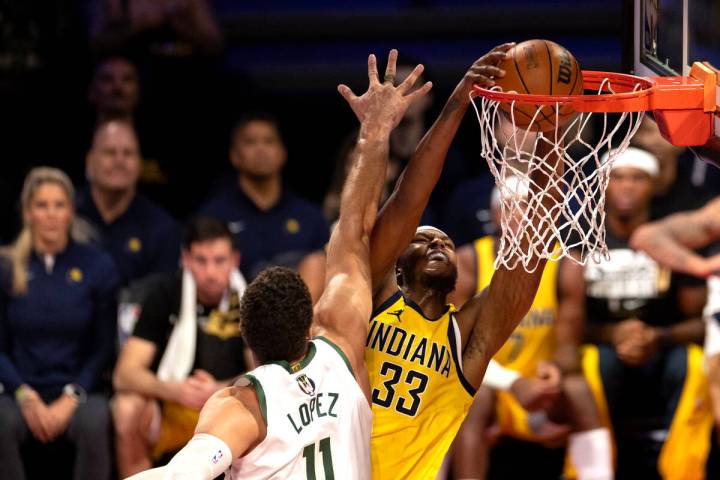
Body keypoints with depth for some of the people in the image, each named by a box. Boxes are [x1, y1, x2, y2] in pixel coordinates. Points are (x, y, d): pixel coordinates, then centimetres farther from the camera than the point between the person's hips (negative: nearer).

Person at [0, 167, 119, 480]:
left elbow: (104, 347, 5)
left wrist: (70, 400, -9)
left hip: (79, 391, 0)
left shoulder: (98, 267, 3)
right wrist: (26, 397, -10)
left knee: (94, 425, -35)